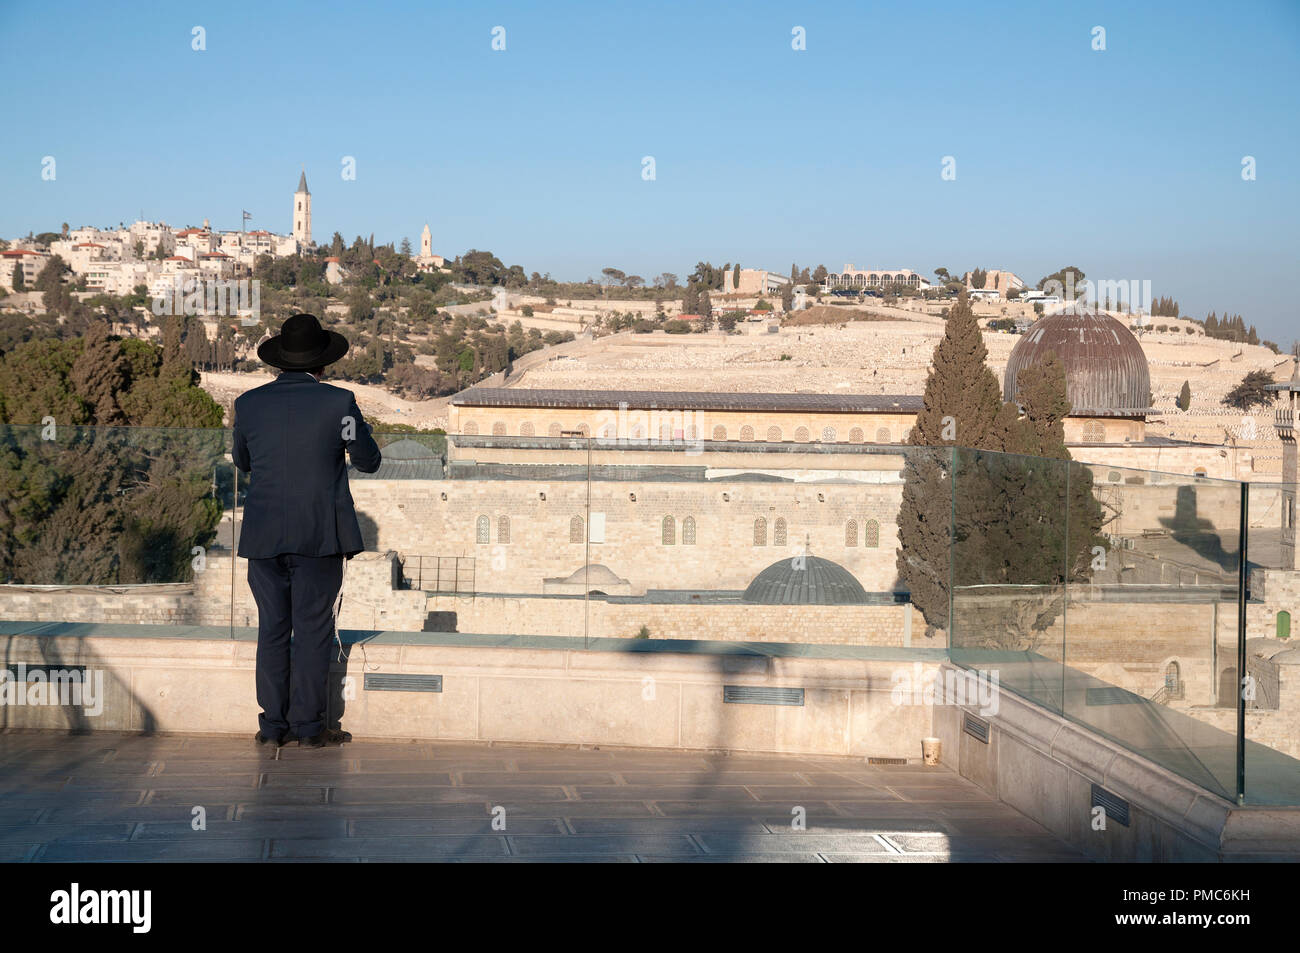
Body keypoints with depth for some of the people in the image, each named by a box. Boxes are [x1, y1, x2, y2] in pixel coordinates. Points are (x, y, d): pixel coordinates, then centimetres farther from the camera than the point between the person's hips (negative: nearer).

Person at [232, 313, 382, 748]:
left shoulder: (249, 403, 2)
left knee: (272, 630, 8)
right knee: (314, 630, 2)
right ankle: (308, 725, 3)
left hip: (264, 536, 3)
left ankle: (273, 725, 10)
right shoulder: (337, 402, -7)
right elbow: (369, 461, 2)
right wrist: (357, 428, 20)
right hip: (320, 535, -3)